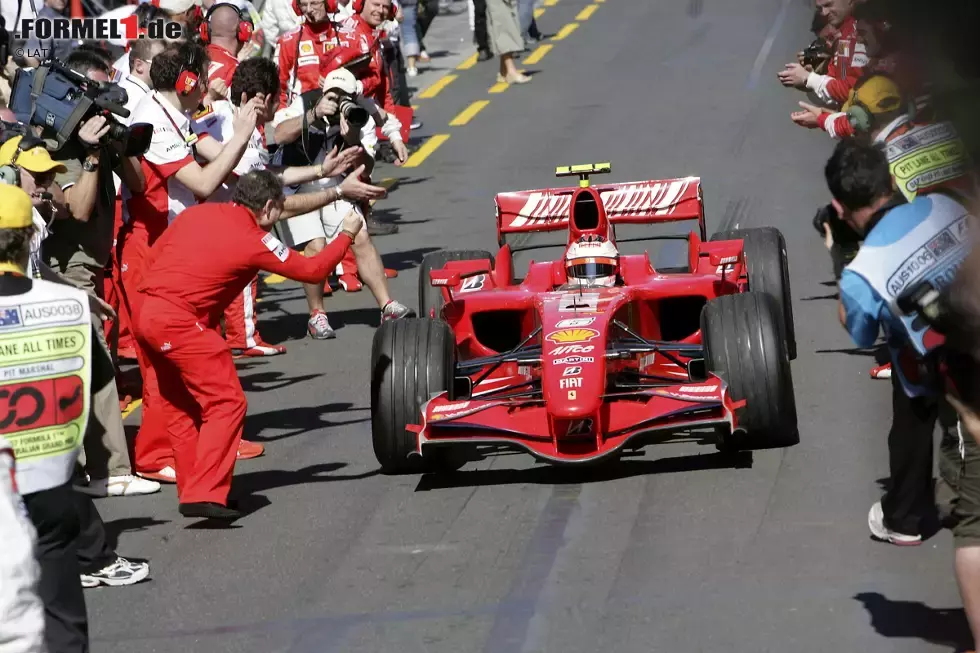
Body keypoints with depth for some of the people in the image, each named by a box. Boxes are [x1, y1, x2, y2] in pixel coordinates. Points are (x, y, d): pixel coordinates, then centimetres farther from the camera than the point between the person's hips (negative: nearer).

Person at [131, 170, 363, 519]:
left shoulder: (196, 213, 13)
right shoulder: (255, 241, -4)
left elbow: (153, 255, 18)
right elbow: (312, 270, 3)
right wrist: (346, 235, 15)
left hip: (145, 309, 8)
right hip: (178, 321, -8)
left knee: (179, 403, 19)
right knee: (226, 402, -4)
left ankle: (191, 487, 24)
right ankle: (204, 494, -13)